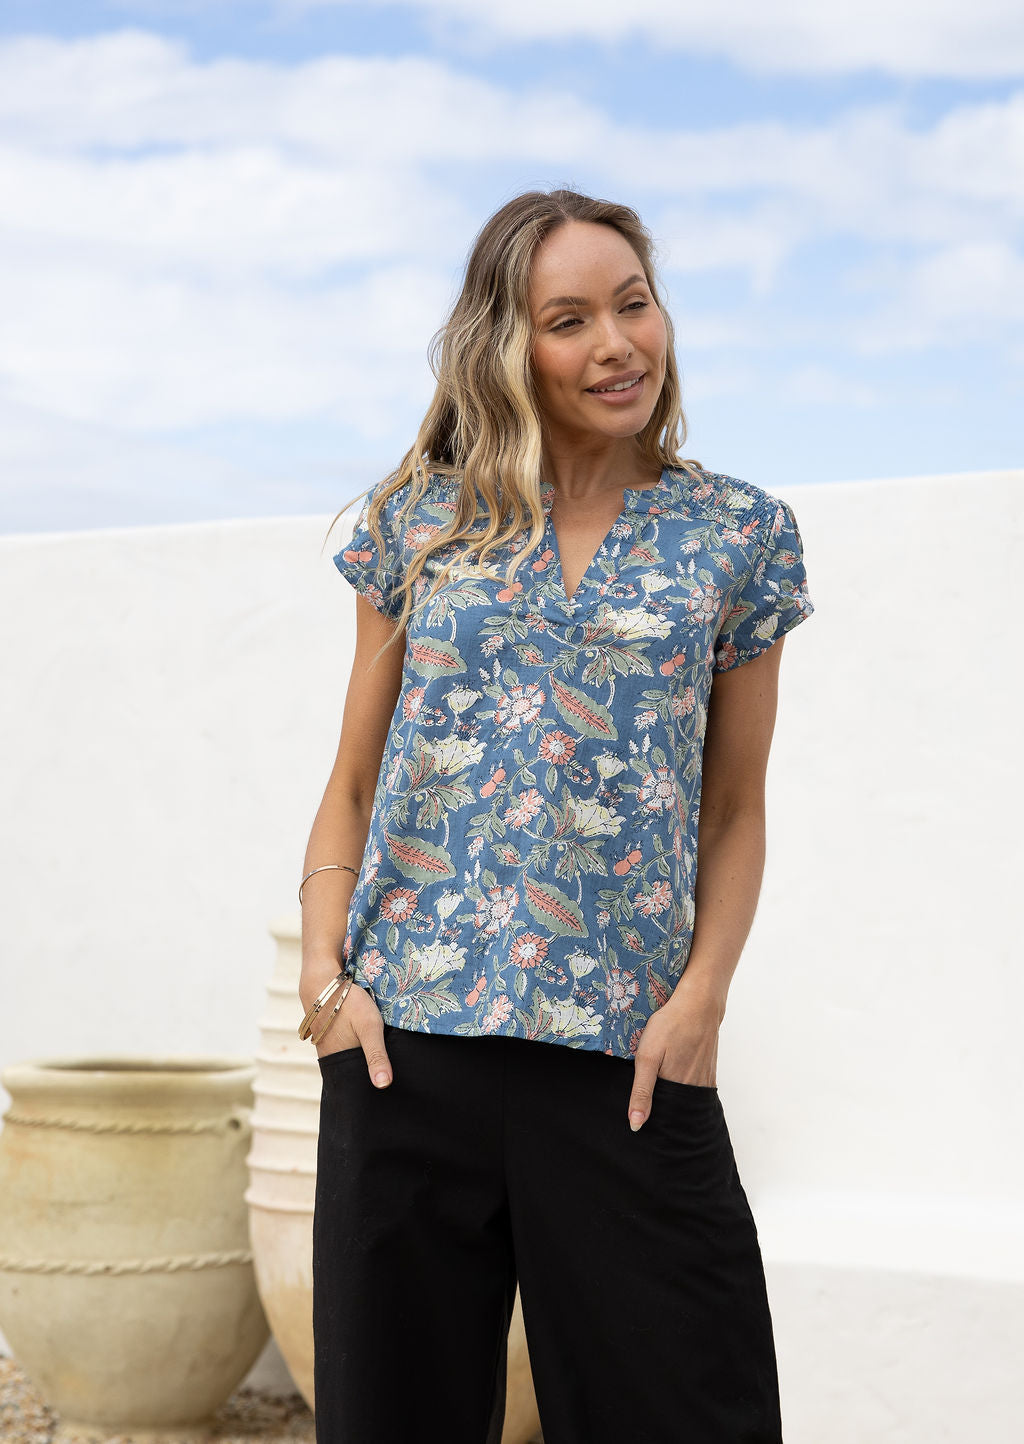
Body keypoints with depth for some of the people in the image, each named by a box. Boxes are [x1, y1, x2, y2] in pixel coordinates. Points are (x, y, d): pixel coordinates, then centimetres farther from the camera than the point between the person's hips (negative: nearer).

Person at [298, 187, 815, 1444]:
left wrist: (699, 999, -6)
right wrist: (326, 978, -2)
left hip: (624, 1056, 0)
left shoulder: (740, 535, 8)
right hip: (405, 1042, 1)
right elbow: (352, 787, 11)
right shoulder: (423, 519, 9)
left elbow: (734, 808, 8)